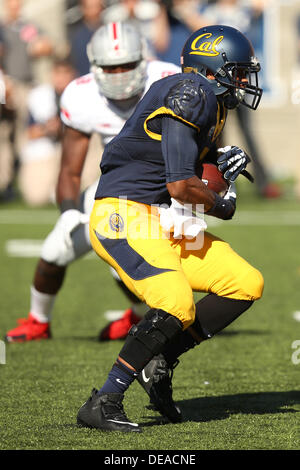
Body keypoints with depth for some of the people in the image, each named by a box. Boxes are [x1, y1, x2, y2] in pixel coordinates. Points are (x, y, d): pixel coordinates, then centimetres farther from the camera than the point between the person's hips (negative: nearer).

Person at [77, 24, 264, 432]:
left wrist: (221, 163, 3)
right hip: (125, 217, -10)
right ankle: (103, 405, -23)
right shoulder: (190, 94, -16)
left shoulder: (213, 104, 16)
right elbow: (180, 186, -22)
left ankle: (159, 360, 4)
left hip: (166, 226, 10)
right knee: (177, 306, -28)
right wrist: (221, 206, -3)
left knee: (246, 285, 4)